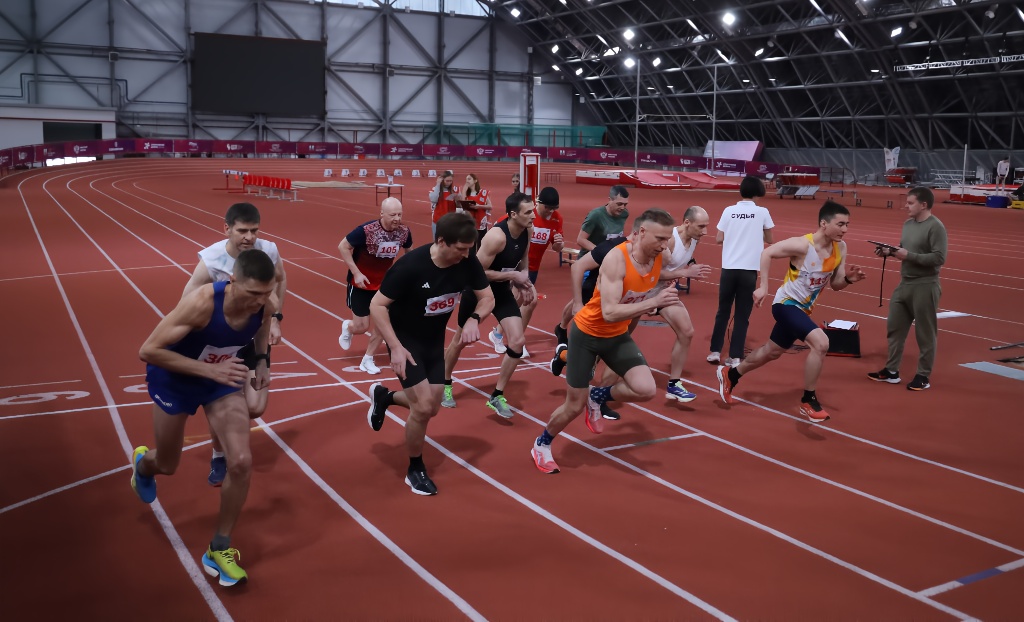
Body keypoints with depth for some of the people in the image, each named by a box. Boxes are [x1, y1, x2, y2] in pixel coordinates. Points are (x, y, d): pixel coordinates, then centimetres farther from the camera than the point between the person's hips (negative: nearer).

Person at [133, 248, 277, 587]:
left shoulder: (266, 305, -22)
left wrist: (262, 362, -13)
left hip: (222, 380, 3)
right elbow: (149, 351, -32)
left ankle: (219, 549, 8)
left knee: (242, 462, -13)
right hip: (174, 380, -3)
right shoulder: (202, 302, -38)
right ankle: (143, 462, 58)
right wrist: (210, 370, -39)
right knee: (167, 467, 16)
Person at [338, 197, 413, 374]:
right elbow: (343, 247, -18)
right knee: (362, 327, 1)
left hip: (383, 283, 4)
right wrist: (356, 273, -21)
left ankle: (367, 361, 22)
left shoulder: (404, 232, -14)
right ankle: (347, 327, 39)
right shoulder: (366, 230, -29)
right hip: (361, 283, -4)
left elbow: (408, 251, 9)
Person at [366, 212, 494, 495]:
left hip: (435, 341, 6)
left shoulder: (467, 262, -18)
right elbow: (377, 305, -23)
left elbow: (487, 297, -4)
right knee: (423, 408, -13)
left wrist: (474, 319, -26)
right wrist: (395, 347, -29)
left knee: (430, 408, 13)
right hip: (405, 340, -6)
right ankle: (415, 470, 13)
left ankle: (383, 396, 43)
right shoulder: (410, 265, -31)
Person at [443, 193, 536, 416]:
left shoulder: (526, 233, -8)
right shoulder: (497, 236, -31)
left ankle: (497, 396, 7)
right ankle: (445, 385, 38)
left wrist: (524, 284, -11)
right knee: (461, 341, 12)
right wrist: (512, 275, -26)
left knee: (518, 341, -8)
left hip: (502, 290, 6)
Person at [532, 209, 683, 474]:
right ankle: (541, 445, 34)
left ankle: (597, 397, 15)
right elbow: (609, 313, -37)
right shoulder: (616, 258, -30)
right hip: (587, 333, -5)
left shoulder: (659, 257, -9)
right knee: (574, 406, 4)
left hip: (617, 336, 6)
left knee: (646, 390, -16)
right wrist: (653, 302, -41)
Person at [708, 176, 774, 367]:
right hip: (749, 269, -1)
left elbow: (718, 239, 5)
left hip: (729, 268, 1)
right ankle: (735, 357, 5)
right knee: (742, 314, 5)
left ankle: (715, 351, 14)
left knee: (723, 311, 13)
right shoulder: (762, 212, 0)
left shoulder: (729, 211, 2)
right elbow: (769, 240, 12)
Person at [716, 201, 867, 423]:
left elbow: (835, 284, 5)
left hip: (802, 308, 8)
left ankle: (730, 374, 44)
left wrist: (849, 278, -17)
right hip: (787, 304, -8)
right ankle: (808, 401, -12)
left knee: (772, 351, 22)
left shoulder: (840, 248, -3)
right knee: (821, 342, -27)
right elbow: (766, 253, -19)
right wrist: (763, 287, -24)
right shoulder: (803, 245, -24)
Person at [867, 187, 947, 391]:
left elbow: (939, 258, -22)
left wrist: (908, 256, -22)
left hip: (925, 287, -9)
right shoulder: (908, 224, 10)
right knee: (894, 327, 13)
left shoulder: (936, 227, -15)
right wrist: (889, 251, 0)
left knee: (925, 333, 3)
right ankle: (891, 371, 25)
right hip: (904, 284, 9)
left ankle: (923, 376, 14)